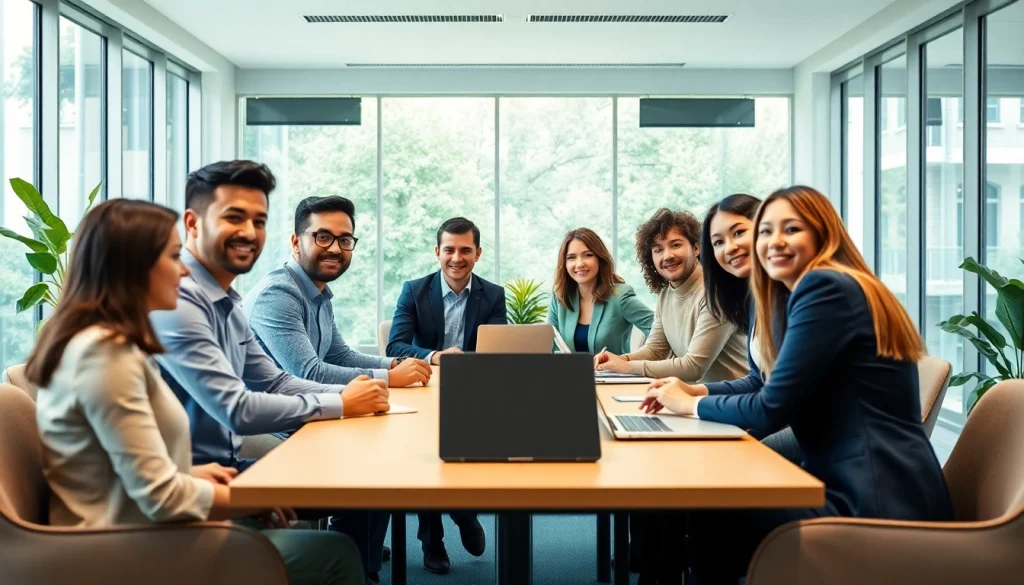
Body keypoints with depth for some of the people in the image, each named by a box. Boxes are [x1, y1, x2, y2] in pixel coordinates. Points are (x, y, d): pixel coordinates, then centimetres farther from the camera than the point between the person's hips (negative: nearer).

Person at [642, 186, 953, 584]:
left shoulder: (825, 288, -17)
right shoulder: (801, 293, 14)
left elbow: (771, 411, -18)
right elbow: (770, 381, 22)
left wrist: (691, 406, -2)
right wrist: (696, 389, 8)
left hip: (880, 504, -9)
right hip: (861, 488, 9)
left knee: (711, 517, -3)